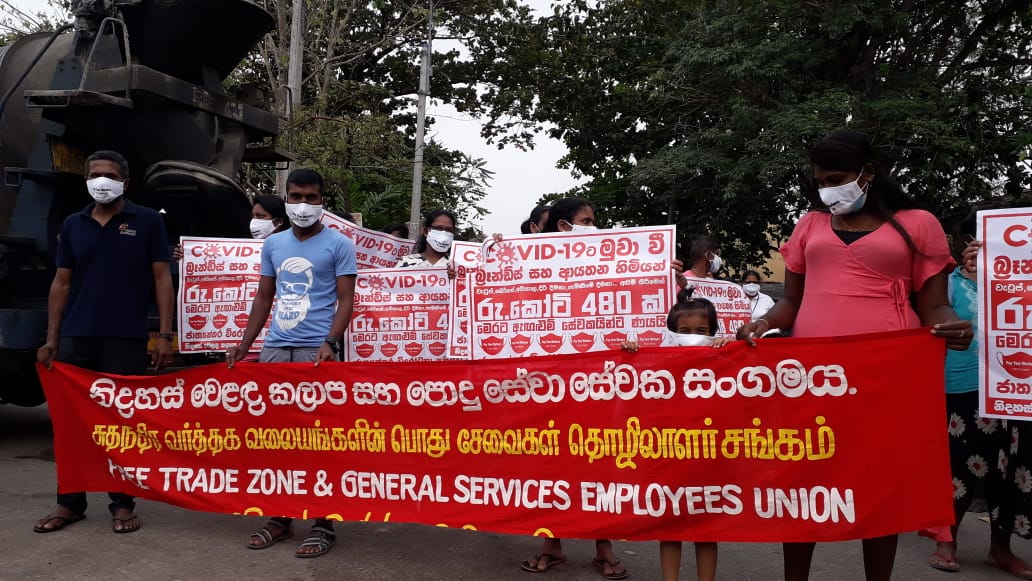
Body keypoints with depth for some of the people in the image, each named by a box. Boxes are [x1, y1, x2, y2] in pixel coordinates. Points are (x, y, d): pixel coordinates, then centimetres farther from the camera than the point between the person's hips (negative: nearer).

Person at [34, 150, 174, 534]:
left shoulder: (147, 221, 2)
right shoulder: (72, 225, 12)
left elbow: (161, 279, 0)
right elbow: (61, 283, 13)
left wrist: (164, 335, -7)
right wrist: (51, 339, 7)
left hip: (127, 340, -3)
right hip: (76, 339, 4)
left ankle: (122, 504, 14)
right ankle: (69, 503, 20)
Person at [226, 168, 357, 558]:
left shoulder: (338, 245, 1)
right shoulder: (273, 244, 15)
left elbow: (345, 300, -3)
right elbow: (263, 298, 18)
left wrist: (330, 344, -17)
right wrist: (243, 345, 10)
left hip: (317, 351, -5)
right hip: (274, 349, 5)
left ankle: (323, 524, 7)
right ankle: (280, 516, 19)